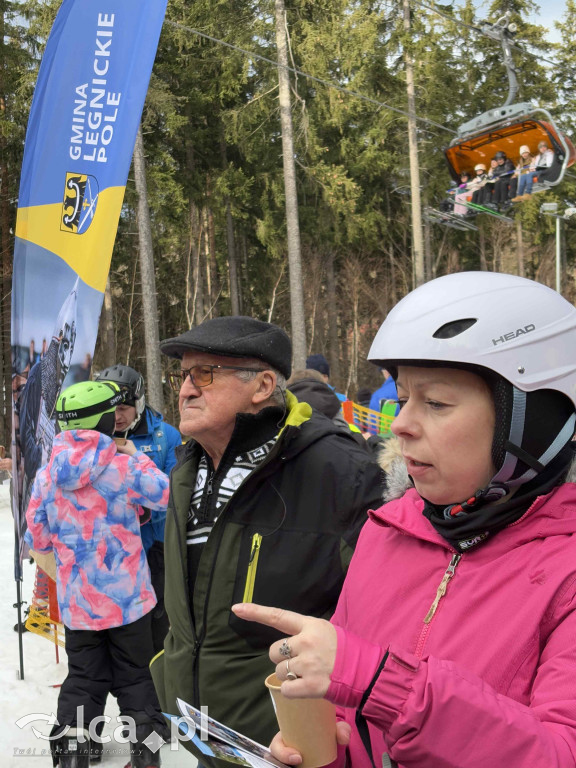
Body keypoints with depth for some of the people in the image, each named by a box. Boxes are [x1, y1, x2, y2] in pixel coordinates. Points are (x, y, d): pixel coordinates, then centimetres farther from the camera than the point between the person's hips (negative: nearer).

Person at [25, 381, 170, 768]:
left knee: (83, 677, 16)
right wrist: (138, 456, 5)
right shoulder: (125, 467, -17)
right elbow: (169, 495, -5)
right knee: (135, 676, 13)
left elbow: (37, 538, 1)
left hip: (76, 601, 3)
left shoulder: (46, 476, -5)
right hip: (127, 598, -3)